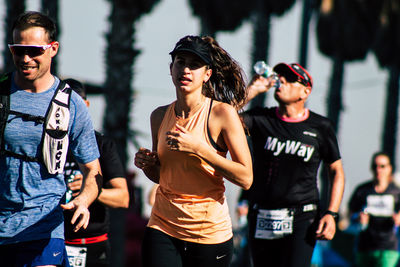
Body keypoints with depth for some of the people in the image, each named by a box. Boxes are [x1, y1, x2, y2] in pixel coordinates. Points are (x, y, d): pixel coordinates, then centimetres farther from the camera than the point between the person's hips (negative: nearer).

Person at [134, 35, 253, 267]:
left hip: (210, 230, -3)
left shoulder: (222, 113, -8)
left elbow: (246, 178, -12)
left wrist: (198, 148, -19)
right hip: (163, 227, 3)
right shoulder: (160, 116, 7)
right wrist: (147, 165, -1)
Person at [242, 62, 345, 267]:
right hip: (261, 219, 3)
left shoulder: (320, 127, 3)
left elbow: (336, 171, 8)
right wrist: (253, 89, -12)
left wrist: (331, 214, -3)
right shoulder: (261, 119, 5)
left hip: (302, 219, -3)